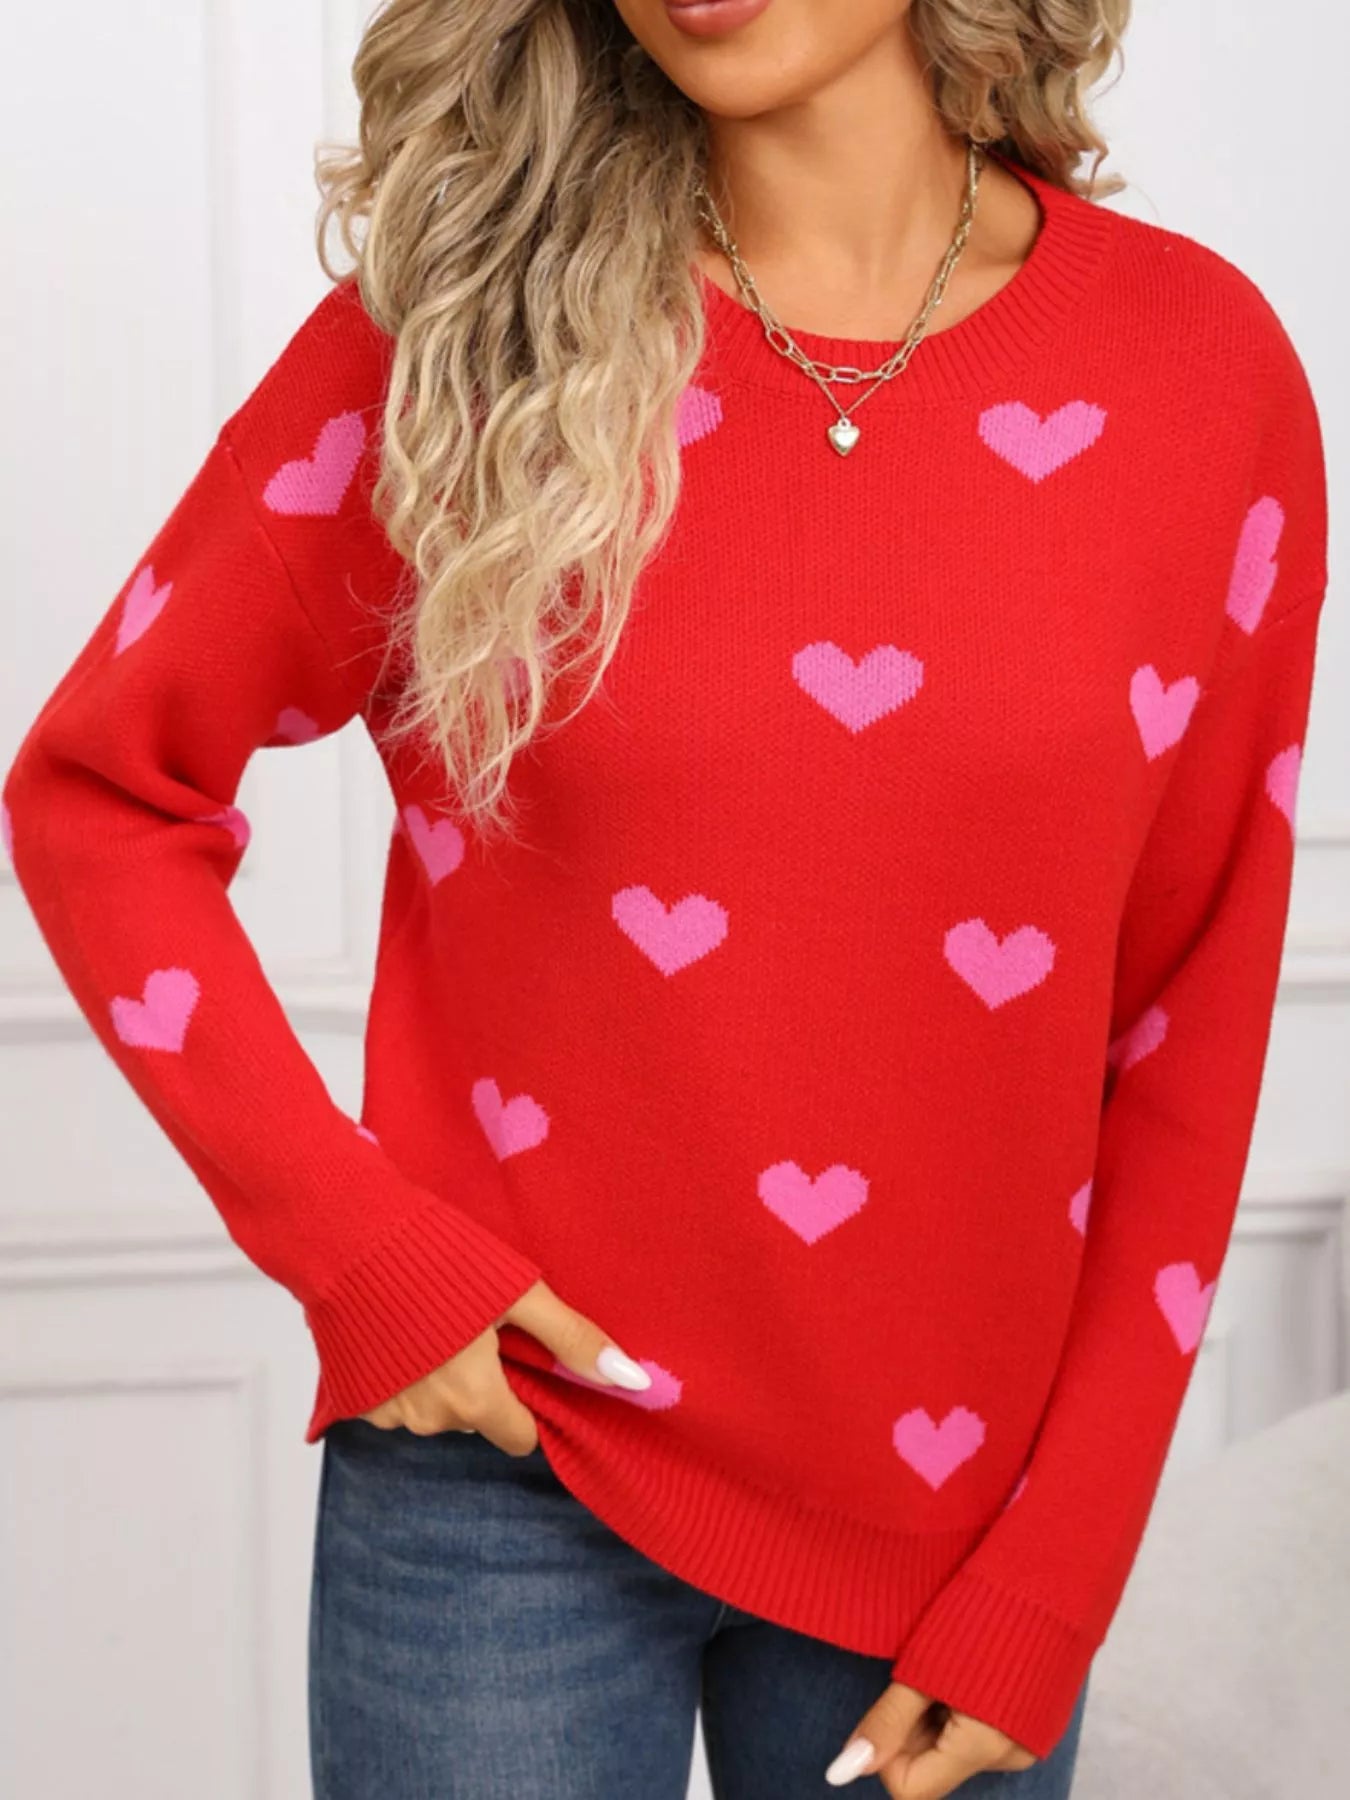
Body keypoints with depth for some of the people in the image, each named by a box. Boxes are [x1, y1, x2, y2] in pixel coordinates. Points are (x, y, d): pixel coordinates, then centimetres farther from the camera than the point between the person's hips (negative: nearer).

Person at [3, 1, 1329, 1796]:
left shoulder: (1199, 364, -4)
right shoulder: (456, 328, -7)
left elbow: (1197, 1019, -2)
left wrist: (1051, 1586, -3)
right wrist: (351, 1241, -10)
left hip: (957, 1507, 2)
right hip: (511, 1470, -1)